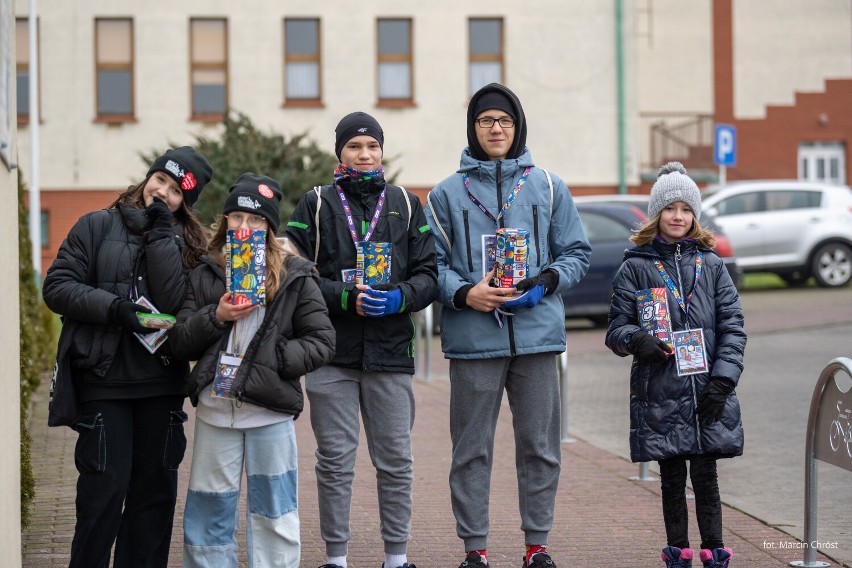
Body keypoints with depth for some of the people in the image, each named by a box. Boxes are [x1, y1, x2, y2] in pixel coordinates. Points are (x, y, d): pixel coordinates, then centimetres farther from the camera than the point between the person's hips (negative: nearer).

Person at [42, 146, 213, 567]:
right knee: (105, 486, -5)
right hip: (104, 378, -3)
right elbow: (57, 287, -3)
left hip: (161, 380, 3)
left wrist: (161, 234, -11)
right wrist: (113, 307, -15)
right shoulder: (97, 226, 3)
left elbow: (173, 302, -10)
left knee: (157, 486, 7)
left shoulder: (185, 244, 8)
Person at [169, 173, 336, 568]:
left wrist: (271, 360, -15)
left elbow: (321, 343, -3)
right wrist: (216, 317, -12)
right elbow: (181, 344, 5)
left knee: (274, 517, 6)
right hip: (214, 411, 2)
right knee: (209, 515, 9)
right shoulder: (205, 274, 6)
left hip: (270, 413, -2)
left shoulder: (295, 277, 0)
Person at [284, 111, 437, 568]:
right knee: (335, 461, 2)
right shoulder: (316, 205, 6)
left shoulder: (406, 205, 12)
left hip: (390, 355, 1)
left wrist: (400, 297, -12)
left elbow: (427, 274, 9)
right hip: (332, 355, -1)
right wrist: (345, 298, -15)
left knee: (396, 461, 3)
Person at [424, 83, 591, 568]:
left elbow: (578, 253, 10)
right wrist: (464, 293, -12)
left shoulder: (549, 187, 9)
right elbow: (431, 264, 6)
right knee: (472, 449, 3)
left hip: (537, 335, 1)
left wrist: (546, 282, -8)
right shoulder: (447, 194, 7)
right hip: (473, 342, -1)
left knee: (540, 446, 5)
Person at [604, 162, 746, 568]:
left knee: (705, 475, 1)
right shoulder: (635, 268, 3)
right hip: (659, 397, 0)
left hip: (707, 396, 1)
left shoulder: (710, 266, 7)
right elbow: (616, 328, 3)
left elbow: (733, 328, 5)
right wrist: (638, 341, -19)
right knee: (672, 478, 7)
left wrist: (723, 379, -6)